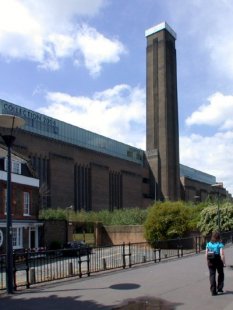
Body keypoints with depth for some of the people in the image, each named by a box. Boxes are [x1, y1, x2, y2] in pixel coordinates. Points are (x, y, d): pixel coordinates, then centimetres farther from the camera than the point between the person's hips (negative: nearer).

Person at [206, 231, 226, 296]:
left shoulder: (208, 244, 1)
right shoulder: (220, 244, -11)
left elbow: (206, 254, 2)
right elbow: (222, 254, -16)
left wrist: (208, 261, 13)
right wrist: (224, 262, -8)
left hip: (211, 261, 3)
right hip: (218, 260, -2)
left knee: (212, 275, 7)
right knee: (220, 274, 20)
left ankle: (213, 291, 5)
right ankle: (219, 289, 25)